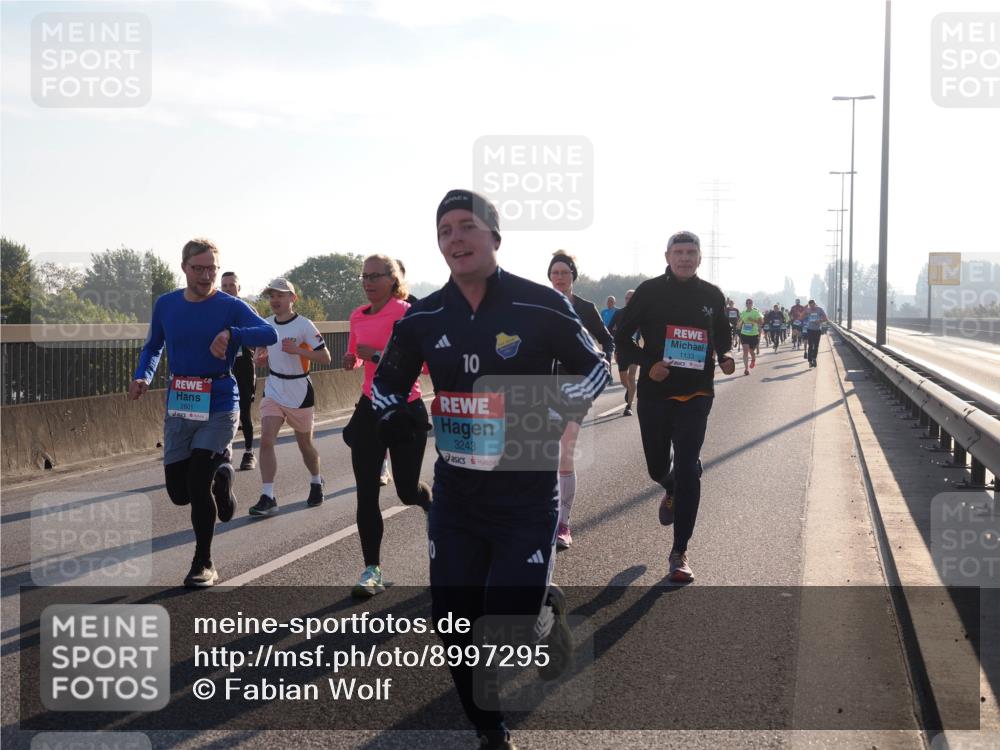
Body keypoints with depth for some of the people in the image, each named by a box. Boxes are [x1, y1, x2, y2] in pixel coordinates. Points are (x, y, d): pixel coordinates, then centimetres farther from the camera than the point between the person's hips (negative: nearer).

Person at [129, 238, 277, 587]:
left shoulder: (230, 307, -8)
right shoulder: (165, 304, 4)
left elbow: (270, 333, -23)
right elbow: (153, 347, 18)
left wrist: (231, 333, -39)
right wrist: (142, 376, -1)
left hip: (219, 406, -4)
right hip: (179, 408, 4)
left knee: (198, 484, -13)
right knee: (179, 492, 5)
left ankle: (204, 564, 6)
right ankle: (220, 470, 39)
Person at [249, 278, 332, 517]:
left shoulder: (304, 325, -13)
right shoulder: (266, 325, 4)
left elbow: (325, 357, -15)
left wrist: (297, 350, -27)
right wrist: (260, 358, -2)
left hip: (299, 392, -4)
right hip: (273, 391, 4)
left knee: (305, 444, 12)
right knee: (266, 440, -12)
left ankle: (316, 482, 39)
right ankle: (268, 498, -13)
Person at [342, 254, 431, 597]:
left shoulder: (406, 313, -12)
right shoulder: (358, 316, 6)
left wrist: (380, 356, -27)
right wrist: (352, 360, 0)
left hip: (407, 409, -5)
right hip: (370, 408, 5)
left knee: (407, 490, 5)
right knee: (366, 493, -3)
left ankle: (432, 504, 43)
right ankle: (372, 571, 4)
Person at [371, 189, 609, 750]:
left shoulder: (541, 306, -10)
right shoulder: (425, 318, 2)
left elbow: (595, 368, 2)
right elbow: (388, 379, 17)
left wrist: (561, 414, -14)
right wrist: (392, 414, -4)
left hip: (528, 497, -4)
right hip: (455, 494, 4)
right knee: (454, 630, 6)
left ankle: (546, 606, 28)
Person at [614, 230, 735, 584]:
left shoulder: (712, 295, 4)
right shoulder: (650, 291, -2)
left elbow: (722, 338, 18)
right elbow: (622, 336, 2)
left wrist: (725, 358, -5)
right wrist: (647, 363, -14)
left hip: (696, 395, 0)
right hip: (655, 393, 0)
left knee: (687, 470, -9)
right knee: (657, 466, 14)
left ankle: (680, 552, -3)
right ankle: (671, 492, 53)